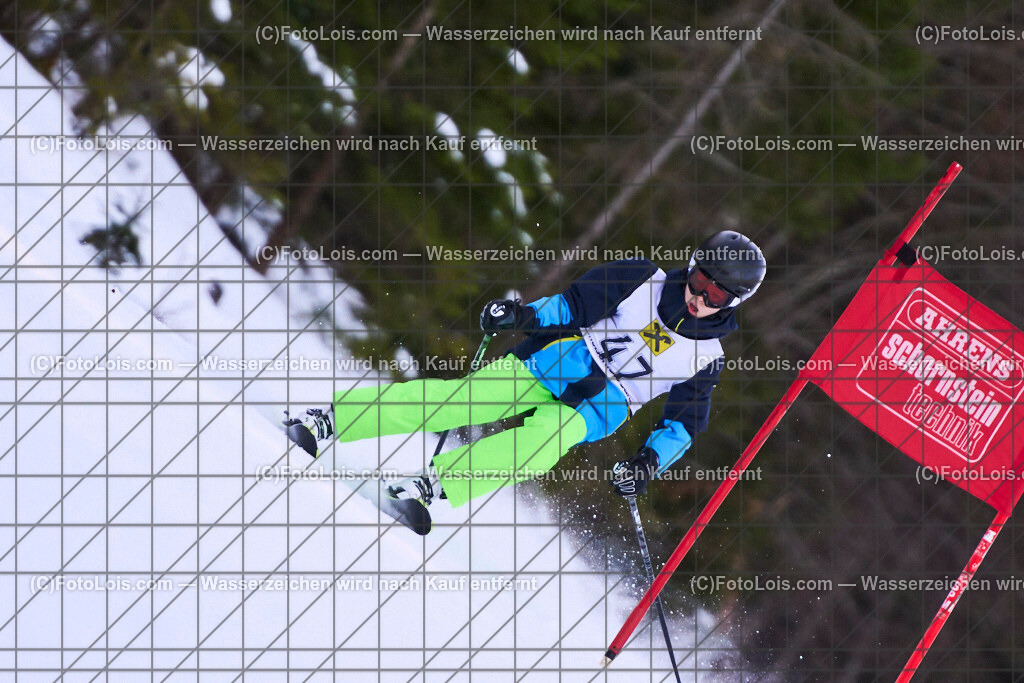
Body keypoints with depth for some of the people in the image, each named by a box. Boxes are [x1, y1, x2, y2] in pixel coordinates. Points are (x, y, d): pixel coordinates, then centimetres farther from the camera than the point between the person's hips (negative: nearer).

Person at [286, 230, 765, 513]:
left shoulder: (706, 357, 2)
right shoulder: (645, 281, 2)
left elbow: (683, 427, 4)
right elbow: (576, 303, 2)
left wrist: (650, 461, -15)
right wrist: (528, 316, -15)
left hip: (599, 409, -1)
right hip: (556, 362, 1)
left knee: (550, 433, -36)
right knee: (465, 397, -21)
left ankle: (435, 483, -48)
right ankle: (329, 422, -22)